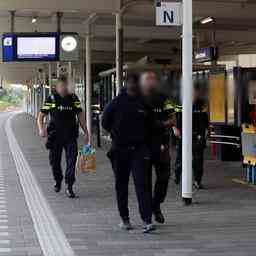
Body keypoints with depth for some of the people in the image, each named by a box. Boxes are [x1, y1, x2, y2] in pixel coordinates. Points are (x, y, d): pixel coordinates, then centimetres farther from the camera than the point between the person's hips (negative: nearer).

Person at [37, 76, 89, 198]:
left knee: (72, 160, -9)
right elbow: (41, 116, 3)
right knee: (54, 160, 9)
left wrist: (86, 132, 7)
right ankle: (58, 181, 34)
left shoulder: (74, 99, 6)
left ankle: (69, 187, -8)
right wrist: (41, 129, -15)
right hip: (55, 136, 0)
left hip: (71, 136, 0)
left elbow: (80, 115, 11)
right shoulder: (51, 99, 1)